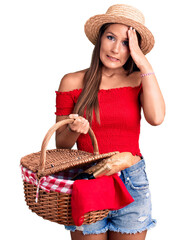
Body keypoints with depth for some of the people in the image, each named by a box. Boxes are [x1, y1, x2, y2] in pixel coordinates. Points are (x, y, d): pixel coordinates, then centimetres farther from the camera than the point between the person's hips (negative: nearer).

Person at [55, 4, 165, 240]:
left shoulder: (139, 81, 1)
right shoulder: (72, 82, -3)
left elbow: (156, 118, -20)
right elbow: (61, 144, 2)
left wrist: (144, 64, -15)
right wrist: (74, 130, -21)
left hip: (132, 183, 1)